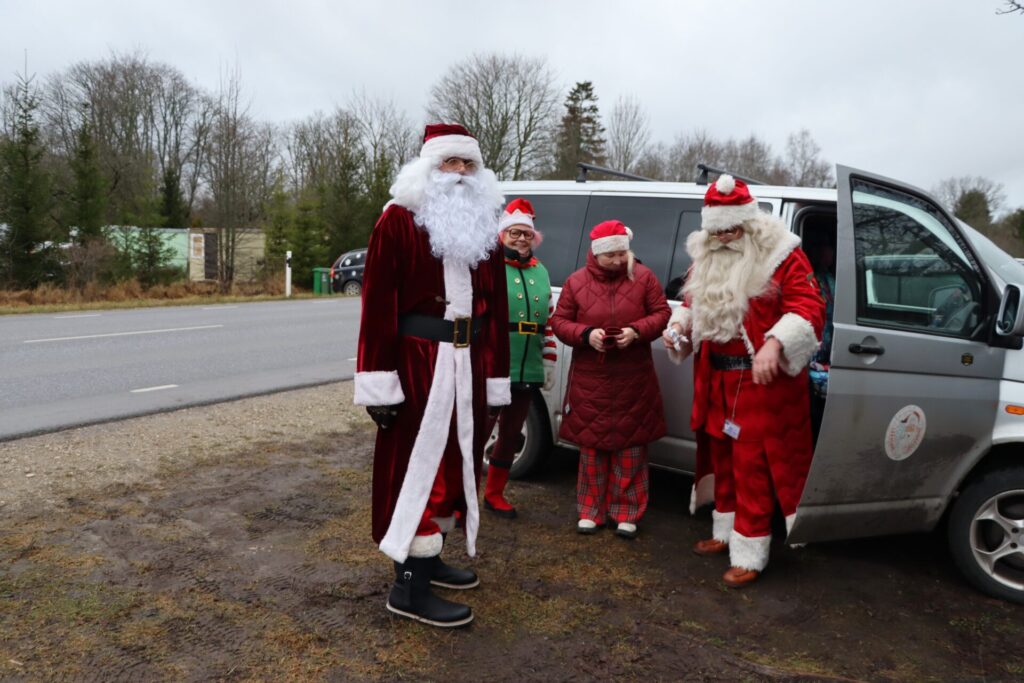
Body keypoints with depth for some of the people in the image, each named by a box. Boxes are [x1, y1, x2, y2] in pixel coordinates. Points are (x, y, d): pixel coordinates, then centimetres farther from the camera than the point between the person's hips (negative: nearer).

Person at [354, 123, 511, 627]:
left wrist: (495, 381, 9)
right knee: (420, 467, -3)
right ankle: (409, 585, 8)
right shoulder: (399, 219, -6)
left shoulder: (484, 226, 13)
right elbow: (377, 304, -11)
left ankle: (427, 557, 32)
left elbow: (496, 306, 12)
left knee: (454, 466, 15)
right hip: (417, 363, -7)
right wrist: (379, 382, -16)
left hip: (468, 364, 7)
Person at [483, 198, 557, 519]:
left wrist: (549, 359, 15)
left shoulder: (540, 272, 15)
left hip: (528, 371, 7)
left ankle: (494, 493, 31)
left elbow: (548, 321, 18)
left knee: (511, 432, 16)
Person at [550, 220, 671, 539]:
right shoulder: (576, 282, 2)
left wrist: (637, 331, -16)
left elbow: (661, 313, 3)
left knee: (630, 446, 4)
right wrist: (586, 334, -16)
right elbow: (559, 321, 3)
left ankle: (626, 513, 17)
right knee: (592, 444, 7)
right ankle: (591, 510, 20)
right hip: (590, 378, 0)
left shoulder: (643, 277, 1)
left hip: (633, 379, 0)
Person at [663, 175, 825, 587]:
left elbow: (808, 308, -19)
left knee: (752, 468, -2)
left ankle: (749, 555, 10)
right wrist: (678, 327, 0)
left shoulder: (781, 255, -12)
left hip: (760, 381, -6)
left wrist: (774, 343, -36)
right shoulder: (704, 256, 8)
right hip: (715, 378, 7)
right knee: (722, 458, 18)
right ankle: (726, 532, 36)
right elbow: (692, 301, 20)